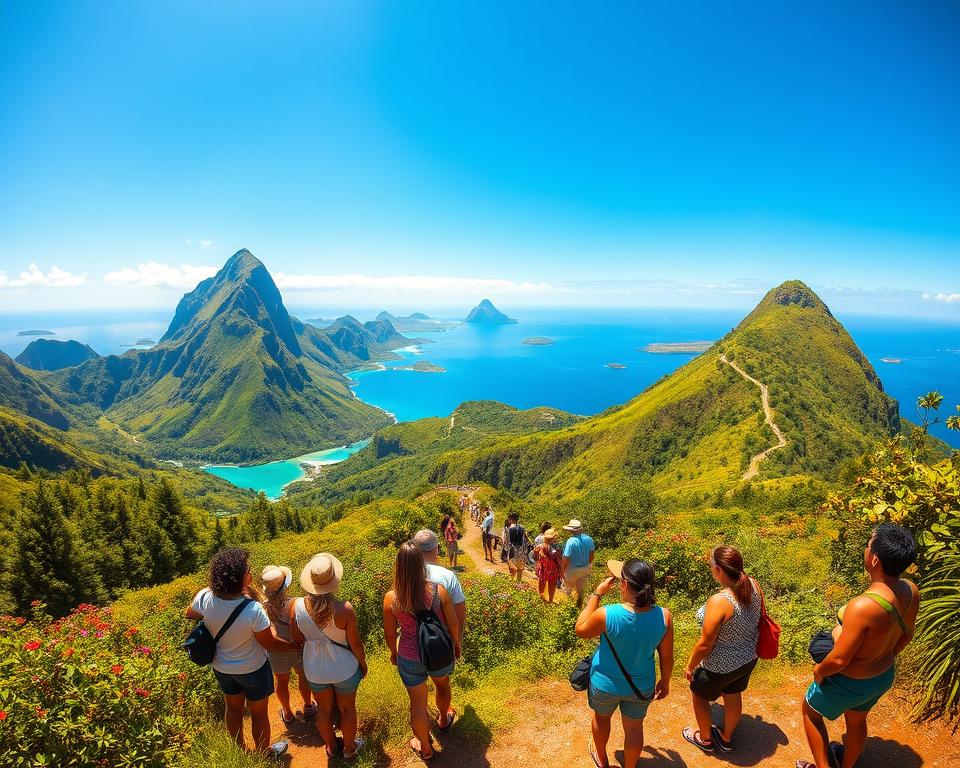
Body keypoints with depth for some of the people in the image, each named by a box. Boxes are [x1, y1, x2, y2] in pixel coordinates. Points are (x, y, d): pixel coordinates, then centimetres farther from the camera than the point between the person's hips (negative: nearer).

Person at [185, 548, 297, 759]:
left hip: (222, 668, 5)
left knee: (233, 707, 29)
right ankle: (264, 753, 45)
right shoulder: (253, 609, -39)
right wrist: (297, 647, -9)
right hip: (252, 669, -5)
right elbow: (270, 644, -24)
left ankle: (240, 749, 53)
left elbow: (190, 615, 0)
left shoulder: (205, 597, -26)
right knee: (259, 712, 21)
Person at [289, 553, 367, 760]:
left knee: (324, 709, 27)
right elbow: (355, 643, -18)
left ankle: (331, 746, 51)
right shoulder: (344, 610, -32)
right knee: (347, 708, 24)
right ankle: (349, 748, 46)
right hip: (344, 669, -2)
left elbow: (299, 638, -6)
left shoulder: (296, 607, -24)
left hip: (315, 670, 3)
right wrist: (363, 662, 1)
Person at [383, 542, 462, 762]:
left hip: (410, 658, -1)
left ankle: (425, 748, 44)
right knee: (442, 684, 33)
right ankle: (443, 719, 60)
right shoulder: (439, 591, -23)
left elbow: (389, 633, -6)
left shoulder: (390, 598, -22)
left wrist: (393, 652, 14)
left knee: (418, 702, 22)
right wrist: (456, 644, 11)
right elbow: (453, 624, -9)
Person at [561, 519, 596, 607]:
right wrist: (589, 565, 18)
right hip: (585, 568, 5)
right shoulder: (588, 539, -12)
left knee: (568, 589, 19)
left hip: (573, 570, -5)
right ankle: (579, 606, 39)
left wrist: (562, 571, -11)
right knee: (581, 589, 24)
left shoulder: (571, 541, -30)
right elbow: (592, 553, 2)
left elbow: (566, 558, -25)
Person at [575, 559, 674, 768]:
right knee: (634, 728, 25)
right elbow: (667, 657, -9)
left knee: (601, 717, 29)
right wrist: (665, 682, 10)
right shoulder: (664, 616, -25)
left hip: (606, 683, -1)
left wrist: (597, 594, -13)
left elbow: (580, 630, -12)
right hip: (641, 686, 1)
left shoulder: (606, 615, -33)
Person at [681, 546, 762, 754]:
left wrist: (690, 666, -8)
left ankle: (705, 739, 45)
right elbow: (755, 618, 3)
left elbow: (705, 644, -26)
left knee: (698, 694, 23)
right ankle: (726, 739, 54)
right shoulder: (753, 586, -17)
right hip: (749, 659, 6)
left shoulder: (719, 602, -37)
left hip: (721, 667, -6)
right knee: (733, 696, 30)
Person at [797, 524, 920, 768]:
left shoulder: (862, 607, -42)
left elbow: (839, 660, -31)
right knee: (857, 721, 34)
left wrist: (819, 670, -10)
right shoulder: (911, 592, -19)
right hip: (884, 677, 6)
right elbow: (906, 636, 1)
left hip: (850, 683, -6)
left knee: (810, 710, 24)